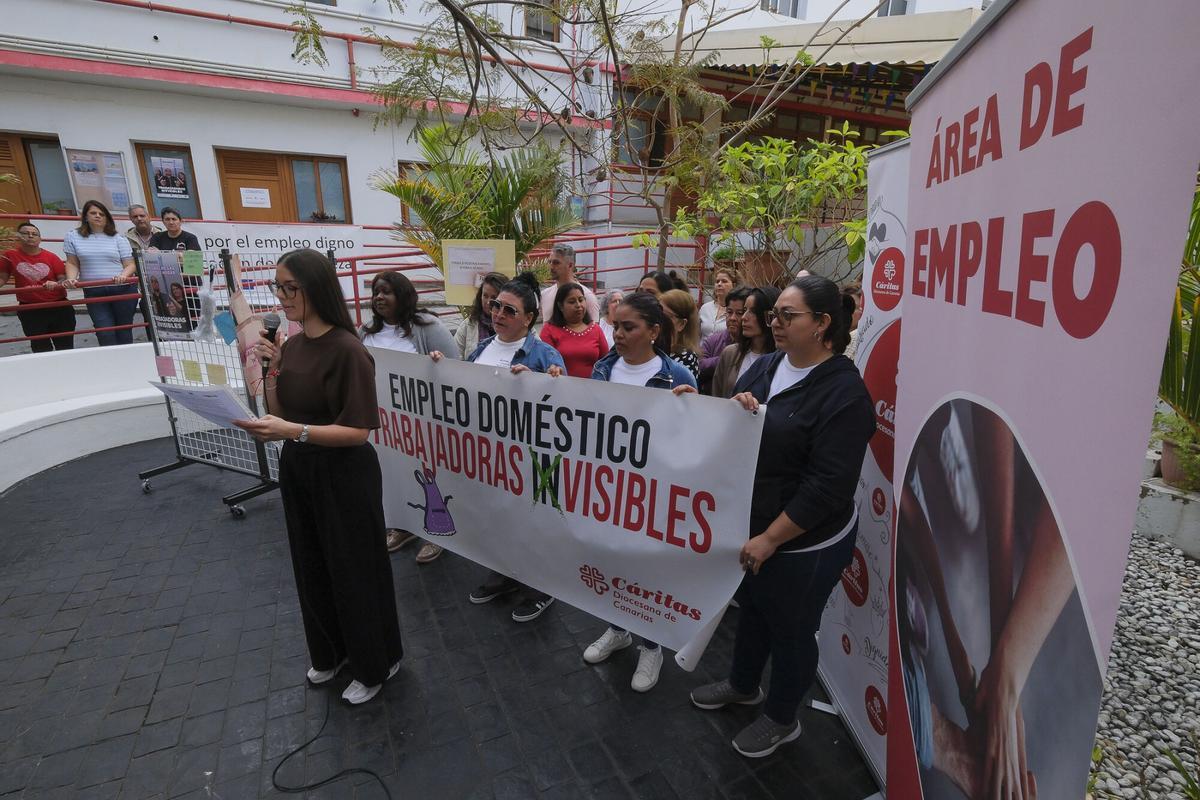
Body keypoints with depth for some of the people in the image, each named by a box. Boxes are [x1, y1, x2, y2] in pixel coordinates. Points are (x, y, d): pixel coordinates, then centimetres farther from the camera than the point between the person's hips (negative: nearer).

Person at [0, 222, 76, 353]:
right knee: (40, 347, 10)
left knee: (65, 345, 6)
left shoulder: (51, 257, -2)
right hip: (30, 310, 1)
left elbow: (64, 278, -5)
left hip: (59, 306, 0)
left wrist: (56, 284, -26)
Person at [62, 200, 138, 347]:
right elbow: (72, 263, 9)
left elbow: (130, 264, 3)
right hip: (93, 293, 0)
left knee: (124, 333, 5)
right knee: (106, 335, -8)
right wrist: (71, 279, -9)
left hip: (123, 289, 0)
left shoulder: (118, 238, 7)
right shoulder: (73, 236, 9)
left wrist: (123, 275, -18)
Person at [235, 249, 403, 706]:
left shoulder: (347, 351, -21)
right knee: (313, 566, 22)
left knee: (354, 570, 8)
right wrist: (270, 367, -5)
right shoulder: (292, 345, 4)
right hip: (297, 470, 8)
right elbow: (279, 413, 8)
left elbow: (358, 431, -22)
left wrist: (295, 431, -33)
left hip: (344, 475, -8)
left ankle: (374, 664, 32)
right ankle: (332, 653, 46)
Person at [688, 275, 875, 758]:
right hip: (748, 527, 7)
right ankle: (743, 685, 53)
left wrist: (770, 539, -22)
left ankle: (782, 719, 42)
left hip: (803, 543, -7)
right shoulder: (765, 366, 1)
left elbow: (827, 486, -24)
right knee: (751, 607, 26)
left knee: (790, 629, 16)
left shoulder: (843, 391, -21)